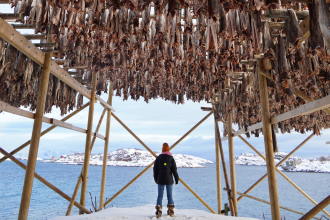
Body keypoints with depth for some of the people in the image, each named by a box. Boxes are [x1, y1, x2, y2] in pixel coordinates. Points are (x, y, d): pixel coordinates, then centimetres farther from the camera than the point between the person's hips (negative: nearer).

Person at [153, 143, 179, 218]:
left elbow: (155, 169, 5)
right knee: (170, 195, 10)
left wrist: (156, 178, 15)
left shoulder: (158, 158, 1)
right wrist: (177, 178, 4)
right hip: (169, 180, -1)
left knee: (160, 195, 5)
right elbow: (174, 169, -5)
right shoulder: (171, 158, -5)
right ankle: (171, 211, 15)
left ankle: (158, 211, -1)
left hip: (160, 180, 1)